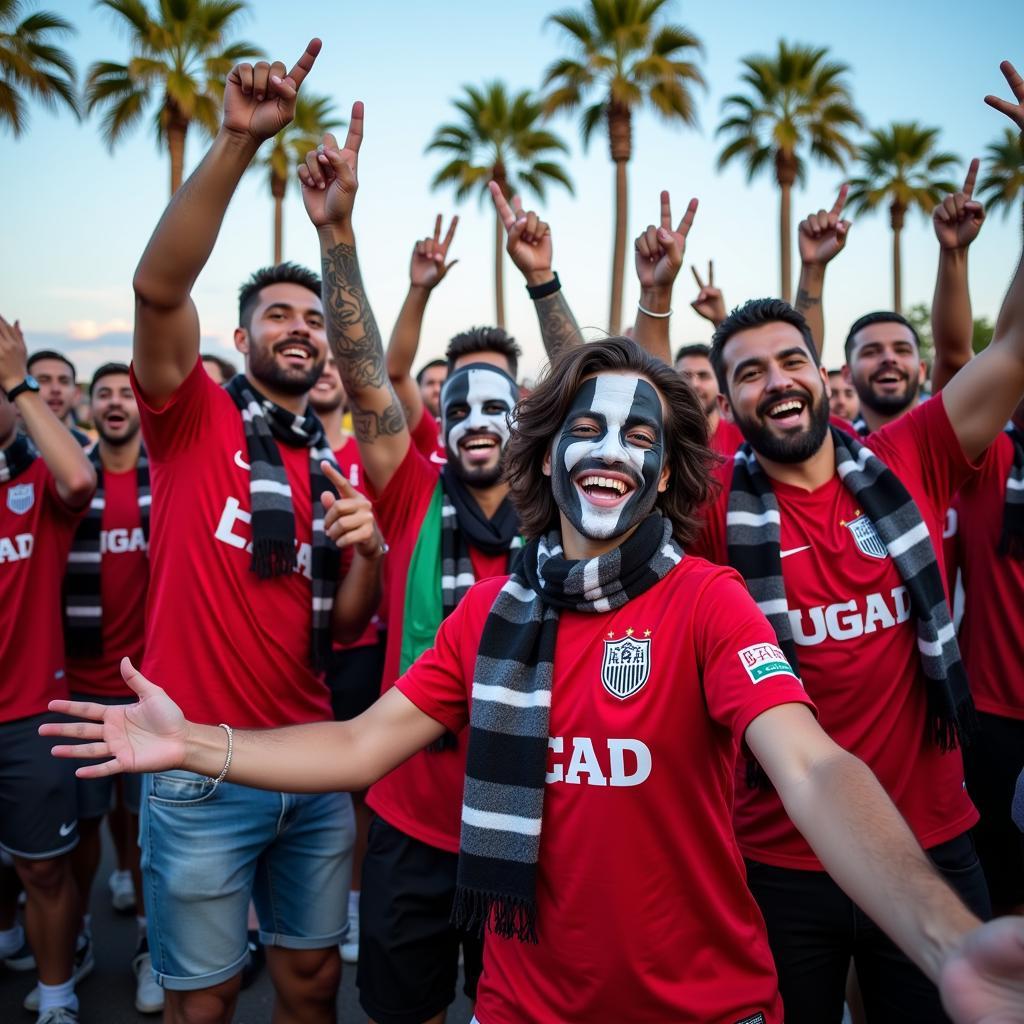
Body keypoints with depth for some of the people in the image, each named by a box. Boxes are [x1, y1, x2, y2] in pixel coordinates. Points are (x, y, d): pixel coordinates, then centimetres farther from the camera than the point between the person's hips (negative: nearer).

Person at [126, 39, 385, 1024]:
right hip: (202, 770, -4)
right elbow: (159, 286, -23)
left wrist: (367, 553, -13)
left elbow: (342, 628, 7)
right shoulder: (193, 418, -4)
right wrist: (238, 140, -30)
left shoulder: (336, 465, 8)